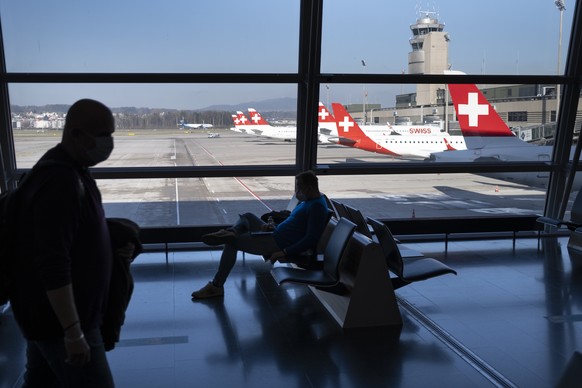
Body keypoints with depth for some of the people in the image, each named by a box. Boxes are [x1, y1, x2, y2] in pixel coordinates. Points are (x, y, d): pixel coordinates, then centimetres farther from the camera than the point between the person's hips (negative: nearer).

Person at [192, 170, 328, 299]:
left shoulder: (317, 207, -20)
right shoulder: (307, 200, 11)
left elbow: (312, 239, -26)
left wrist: (285, 253, -27)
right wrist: (272, 227, 7)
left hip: (279, 244, -11)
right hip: (276, 235, 11)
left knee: (232, 241, -6)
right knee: (247, 216, 20)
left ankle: (217, 286, 0)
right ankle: (231, 232, -11)